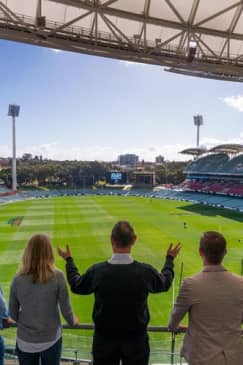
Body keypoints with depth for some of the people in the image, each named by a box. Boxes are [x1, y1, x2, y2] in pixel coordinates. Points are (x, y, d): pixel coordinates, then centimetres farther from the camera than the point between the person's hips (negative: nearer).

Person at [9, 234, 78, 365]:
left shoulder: (18, 279, -13)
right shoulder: (57, 277, -19)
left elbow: (13, 313, -1)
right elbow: (65, 307, -10)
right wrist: (72, 321, 11)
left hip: (25, 341, 1)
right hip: (51, 340, -1)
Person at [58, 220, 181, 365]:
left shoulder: (97, 271, -18)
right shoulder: (146, 271, -19)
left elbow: (76, 286, 2)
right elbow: (165, 284, 4)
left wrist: (69, 260, 17)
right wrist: (170, 259, 20)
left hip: (104, 339, 1)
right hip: (136, 339, 0)